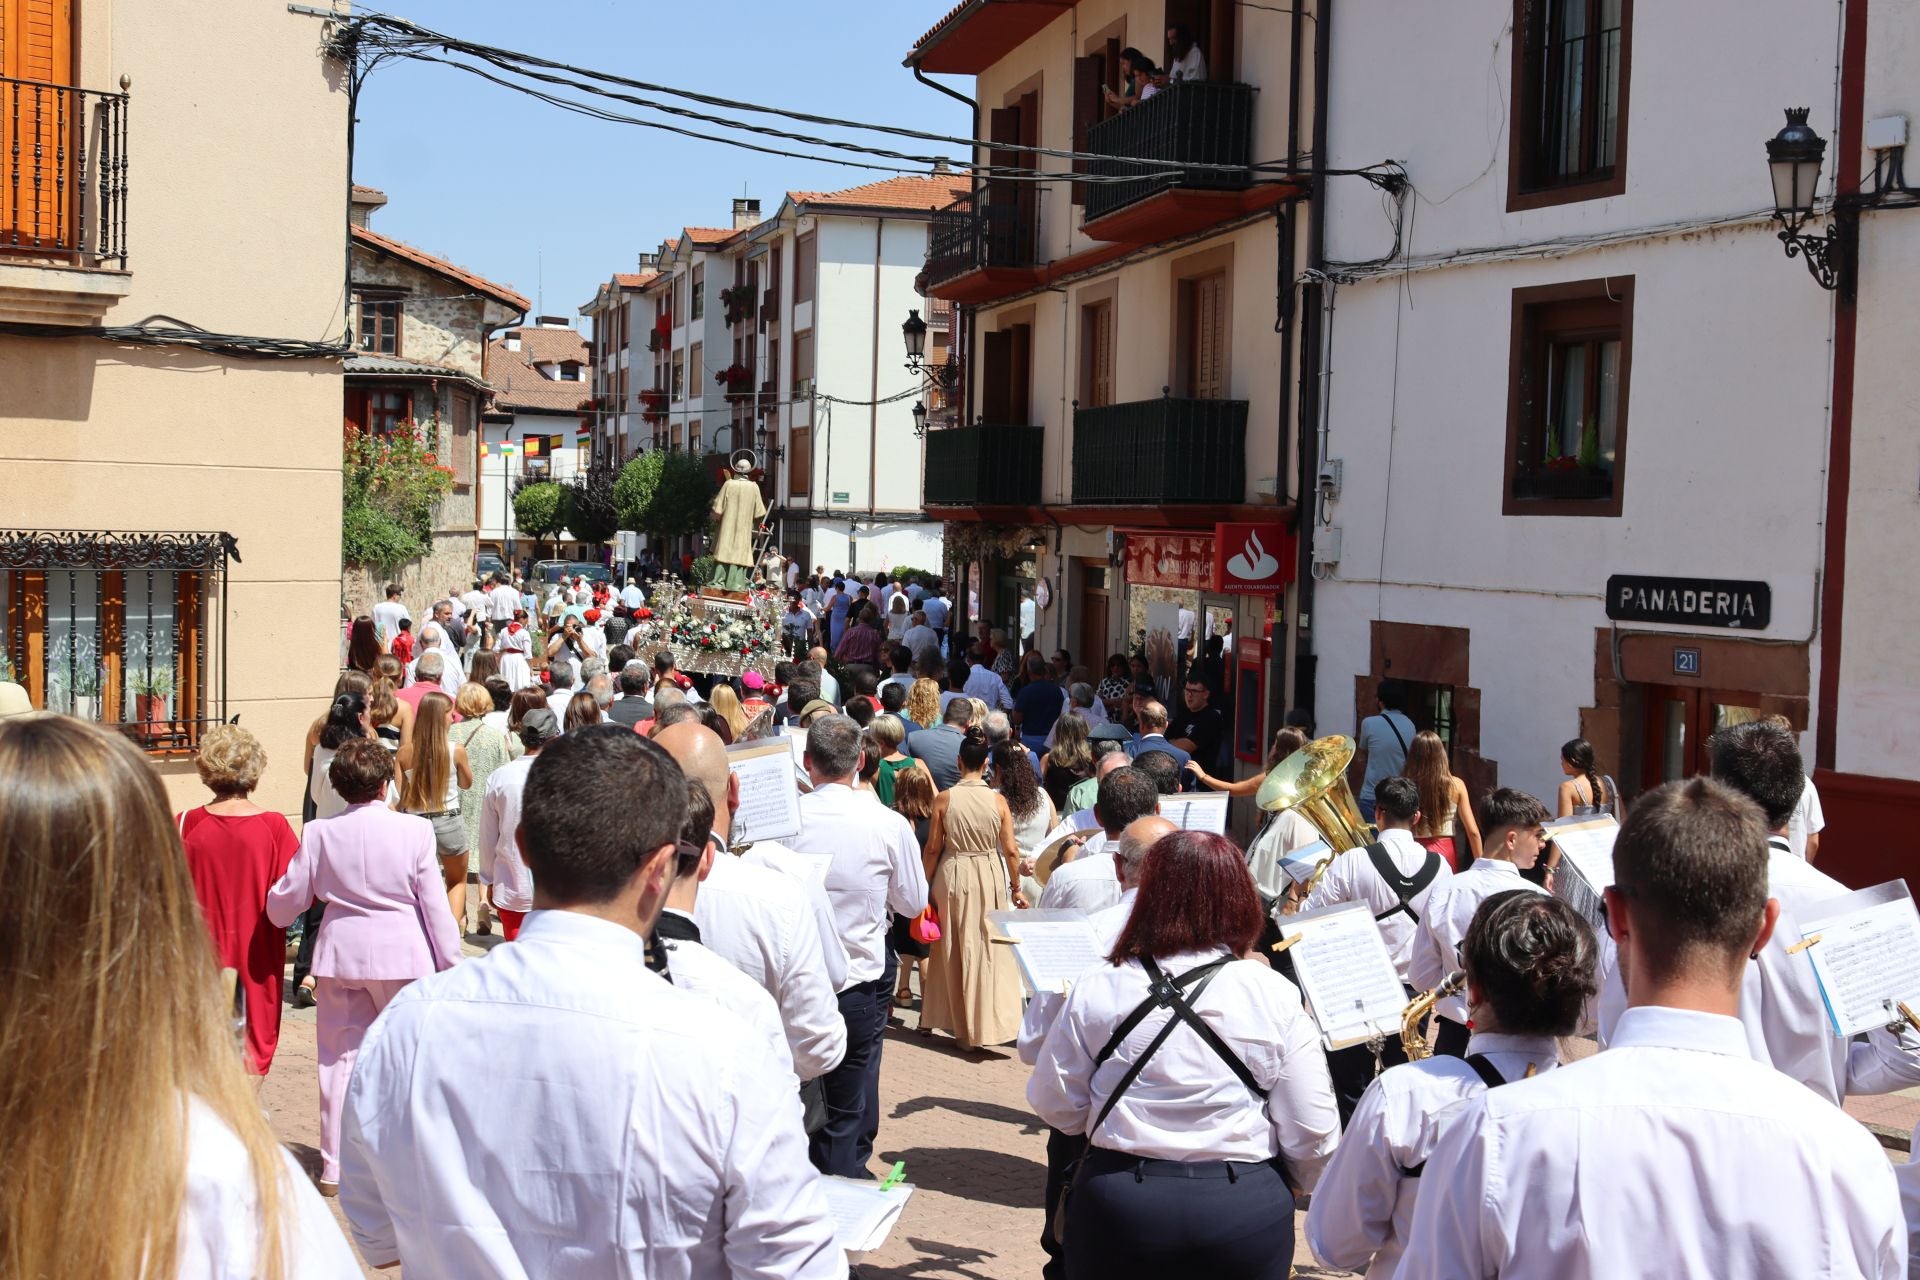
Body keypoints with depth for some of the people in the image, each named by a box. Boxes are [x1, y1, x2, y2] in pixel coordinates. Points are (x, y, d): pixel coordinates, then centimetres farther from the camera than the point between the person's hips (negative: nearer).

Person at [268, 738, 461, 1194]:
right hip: (404, 954, -1)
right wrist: (451, 965, 2)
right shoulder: (415, 831, -8)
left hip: (340, 953, 2)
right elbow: (435, 905, -6)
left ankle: (334, 1167, 14)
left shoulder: (320, 833, -4)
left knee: (340, 1058, 9)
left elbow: (284, 902, 3)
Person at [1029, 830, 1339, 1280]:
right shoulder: (1276, 998, -9)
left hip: (1117, 1207, 0)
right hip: (1246, 1212, 0)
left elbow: (1056, 1108, -2)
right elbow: (1313, 1138, -7)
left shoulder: (1095, 991, -9)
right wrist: (1285, 1186, 14)